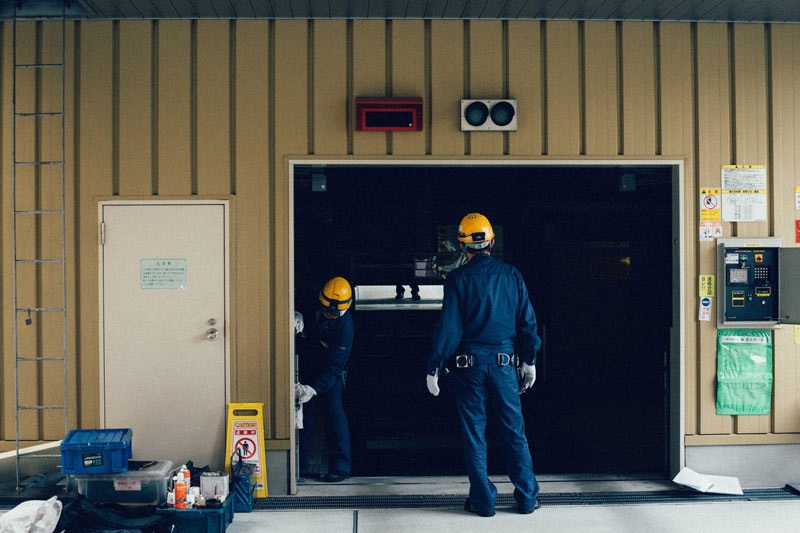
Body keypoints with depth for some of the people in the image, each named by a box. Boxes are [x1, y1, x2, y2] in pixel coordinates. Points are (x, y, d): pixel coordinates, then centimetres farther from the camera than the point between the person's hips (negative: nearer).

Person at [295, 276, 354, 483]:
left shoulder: (344, 326, -26)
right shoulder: (313, 306, -13)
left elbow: (334, 366, -29)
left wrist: (313, 389, -39)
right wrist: (297, 316, -18)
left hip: (330, 375, -4)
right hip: (305, 369, 4)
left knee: (334, 414, -12)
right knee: (303, 416, 4)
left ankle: (340, 467, -5)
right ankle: (300, 464, 15)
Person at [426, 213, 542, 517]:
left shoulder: (457, 279, -5)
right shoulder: (511, 275, 3)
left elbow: (448, 326, -9)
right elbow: (527, 321, 5)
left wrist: (434, 368, -4)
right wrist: (529, 360, 15)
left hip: (469, 363, -2)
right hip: (504, 362, 2)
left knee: (474, 434, 7)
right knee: (514, 431, 11)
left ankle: (483, 501, 12)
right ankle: (527, 498, 17)